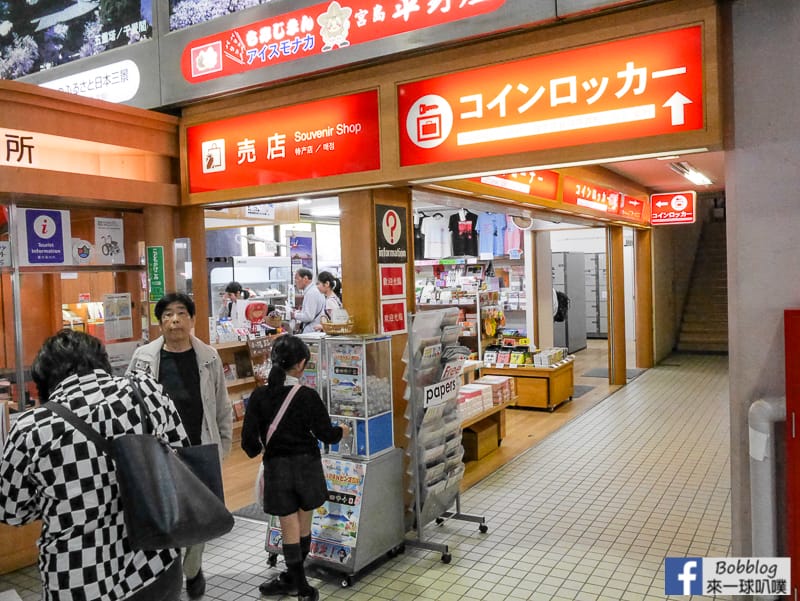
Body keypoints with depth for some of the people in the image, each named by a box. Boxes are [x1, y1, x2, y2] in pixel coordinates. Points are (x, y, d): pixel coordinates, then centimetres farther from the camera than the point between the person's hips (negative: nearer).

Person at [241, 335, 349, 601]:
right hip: (306, 466, 0)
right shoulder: (307, 395, -14)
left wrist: (257, 450, 15)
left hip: (277, 468, 1)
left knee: (289, 529, 10)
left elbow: (249, 440, -8)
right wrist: (342, 431, 12)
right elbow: (327, 434, -9)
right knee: (303, 527, 17)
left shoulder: (259, 396, -9)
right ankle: (292, 579, 32)